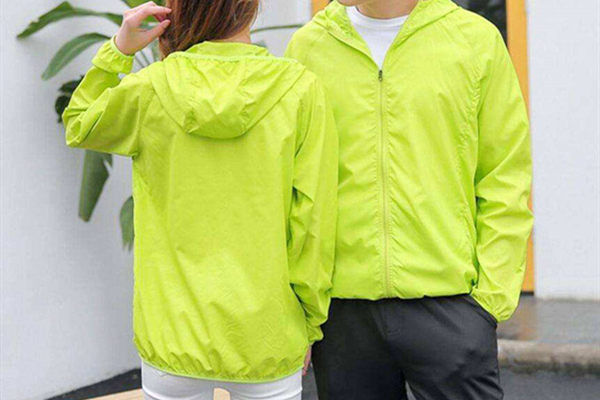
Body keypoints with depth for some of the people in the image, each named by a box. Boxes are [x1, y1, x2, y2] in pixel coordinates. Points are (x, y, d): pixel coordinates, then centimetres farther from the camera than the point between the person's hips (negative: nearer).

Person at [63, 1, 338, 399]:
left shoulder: (148, 89, -7)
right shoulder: (302, 90, -10)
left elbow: (79, 127, 15)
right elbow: (314, 219, -7)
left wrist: (118, 50, 6)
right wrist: (309, 326, 4)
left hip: (172, 338, 1)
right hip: (267, 341, 0)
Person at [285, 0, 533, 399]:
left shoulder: (477, 39, 2)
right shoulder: (308, 45, 6)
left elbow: (505, 180, 2)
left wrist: (491, 294, -5)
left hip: (449, 303, -1)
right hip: (342, 308, 2)